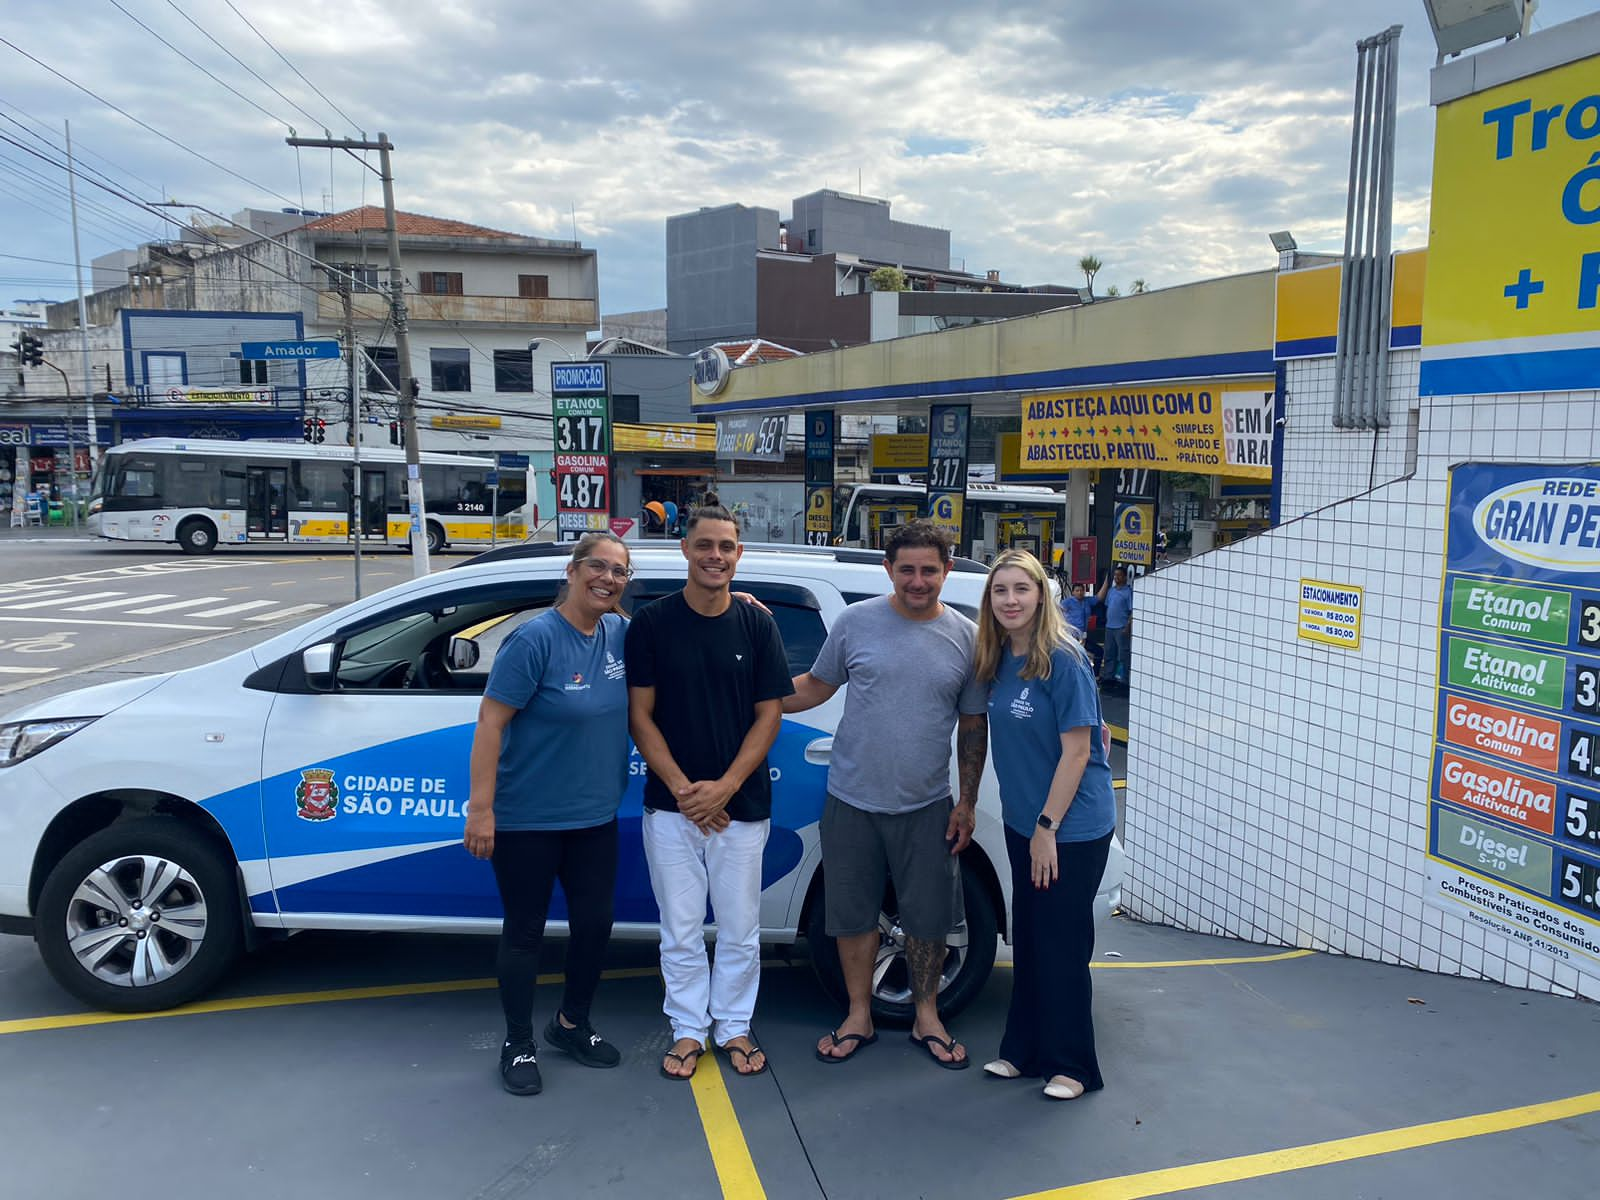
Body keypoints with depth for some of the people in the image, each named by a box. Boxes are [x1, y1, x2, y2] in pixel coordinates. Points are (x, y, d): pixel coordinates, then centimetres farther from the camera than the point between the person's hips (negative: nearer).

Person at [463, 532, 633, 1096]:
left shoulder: (619, 634, 0)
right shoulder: (535, 638, -18)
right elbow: (490, 721, -18)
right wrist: (481, 807, -21)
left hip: (595, 817, 6)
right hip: (527, 819, -6)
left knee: (595, 923, 14)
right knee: (524, 931, 9)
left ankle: (572, 1024, 38)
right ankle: (518, 1044, 28)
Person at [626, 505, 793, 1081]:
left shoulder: (757, 624, 0)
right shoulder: (652, 623, -3)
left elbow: (769, 715, 0)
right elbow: (641, 715, -3)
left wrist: (724, 787, -11)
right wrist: (682, 788, -12)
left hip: (741, 804, 1)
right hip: (670, 804, -1)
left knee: (741, 929, 10)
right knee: (681, 930, 9)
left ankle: (733, 1026, 29)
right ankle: (688, 1029, 27)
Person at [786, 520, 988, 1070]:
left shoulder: (967, 638, -2)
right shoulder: (856, 621, -4)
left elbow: (974, 727, 4)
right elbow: (816, 685, 6)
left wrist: (967, 803, 3)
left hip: (927, 806, 1)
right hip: (853, 801, 0)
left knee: (929, 918, 11)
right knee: (853, 915, 11)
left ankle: (926, 1018, 31)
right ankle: (859, 1017, 30)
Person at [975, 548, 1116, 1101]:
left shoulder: (1063, 661, -18)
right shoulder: (998, 661, 3)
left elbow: (1076, 751, -18)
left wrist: (1047, 827, -17)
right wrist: (1027, 822, 9)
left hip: (1072, 827, -7)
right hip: (1022, 822, 7)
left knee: (1062, 946, 3)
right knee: (1027, 937, 16)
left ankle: (1071, 1066, 20)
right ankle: (1024, 1051, 31)